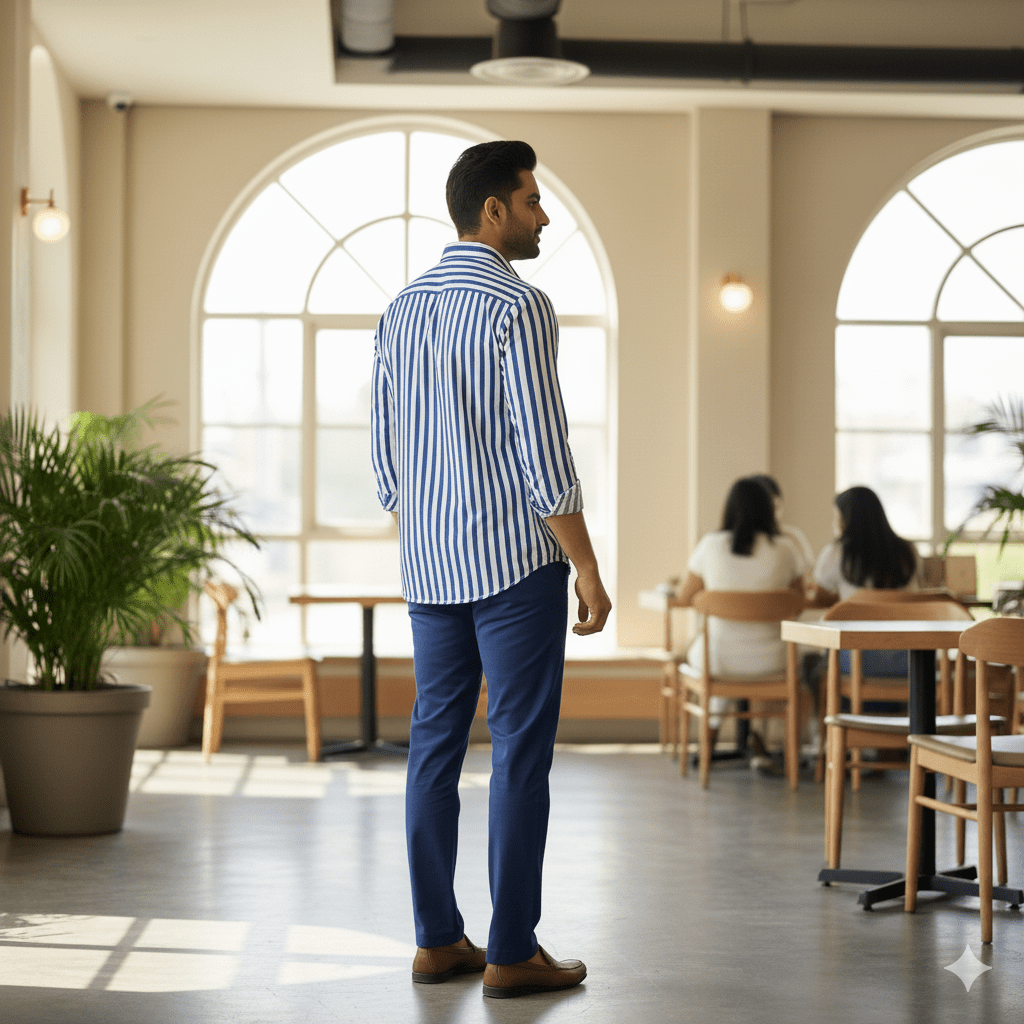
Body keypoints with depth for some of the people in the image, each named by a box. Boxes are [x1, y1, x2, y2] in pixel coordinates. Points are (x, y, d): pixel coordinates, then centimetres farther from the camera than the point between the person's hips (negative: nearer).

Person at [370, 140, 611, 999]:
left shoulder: (403, 310, 11)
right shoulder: (519, 307, -13)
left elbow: (387, 456, 14)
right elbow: (542, 454, -17)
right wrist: (589, 570, -11)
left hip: (431, 568, 8)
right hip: (516, 559, -7)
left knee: (437, 747, 9)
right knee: (521, 754, -2)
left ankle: (438, 939, 14)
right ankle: (512, 952, 1)